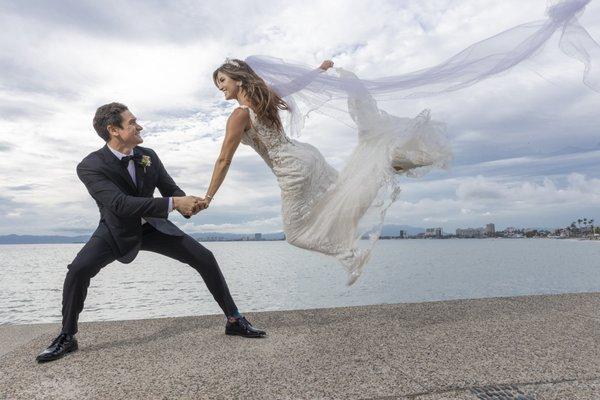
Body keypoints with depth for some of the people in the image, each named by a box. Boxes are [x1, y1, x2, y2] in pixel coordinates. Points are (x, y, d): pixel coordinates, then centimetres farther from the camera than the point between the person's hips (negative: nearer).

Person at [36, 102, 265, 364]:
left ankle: (234, 319, 3)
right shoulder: (90, 166, -23)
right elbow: (120, 204, -36)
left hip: (152, 225, 3)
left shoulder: (149, 156, -9)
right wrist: (173, 203, -42)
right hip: (118, 230, -2)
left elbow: (171, 189, -4)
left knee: (205, 259, -9)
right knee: (78, 270, -26)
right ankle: (67, 337, 0)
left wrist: (188, 204, -29)